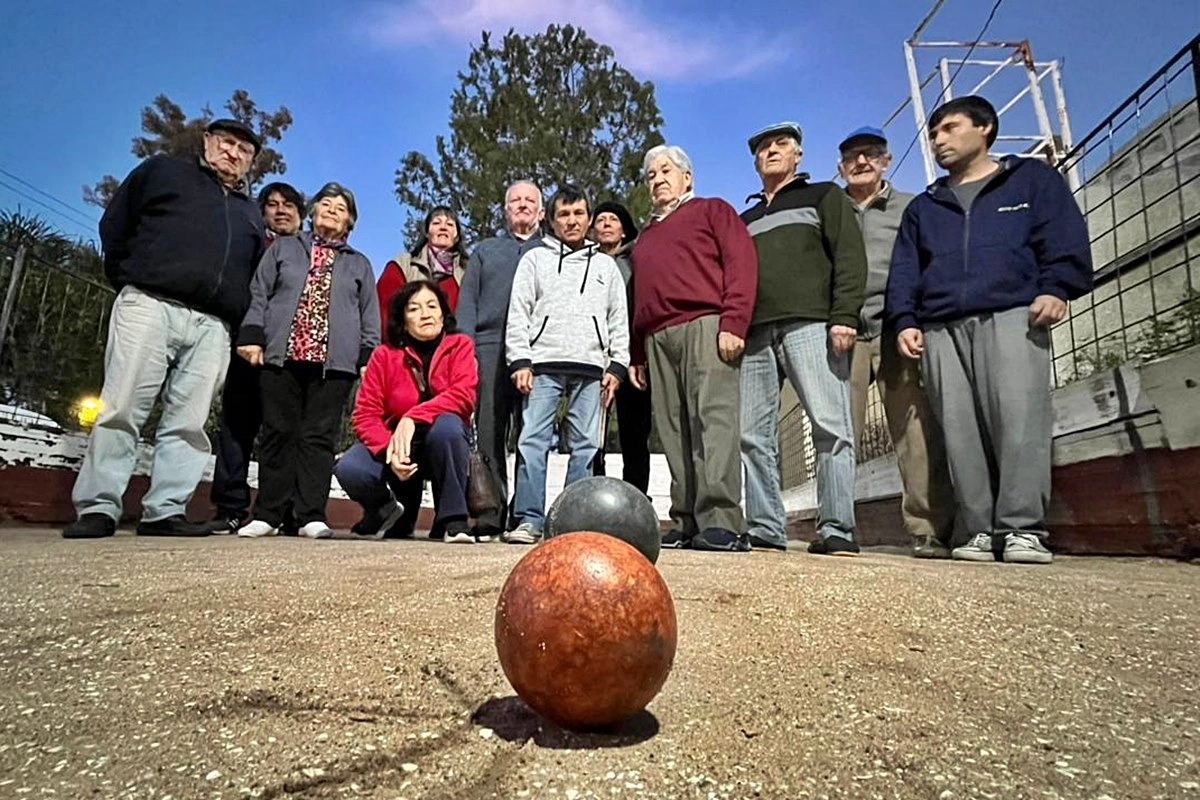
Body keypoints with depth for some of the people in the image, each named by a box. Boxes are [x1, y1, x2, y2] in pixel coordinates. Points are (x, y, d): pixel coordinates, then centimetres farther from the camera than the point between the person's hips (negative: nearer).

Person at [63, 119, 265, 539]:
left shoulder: (250, 213, 27)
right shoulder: (162, 170, 18)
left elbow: (253, 278, 22)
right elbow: (114, 225, 14)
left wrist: (244, 328, 9)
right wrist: (129, 280, 7)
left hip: (212, 325, 3)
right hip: (149, 306, -3)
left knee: (188, 422, -4)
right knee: (122, 409, -8)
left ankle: (164, 510, -2)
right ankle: (98, 506, -5)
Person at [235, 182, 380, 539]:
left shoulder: (359, 264, 20)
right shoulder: (283, 248, 20)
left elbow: (370, 318, 14)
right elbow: (258, 296, 12)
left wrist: (368, 358, 3)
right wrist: (251, 336, -1)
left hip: (334, 362, 0)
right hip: (281, 356, 1)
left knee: (319, 438, -4)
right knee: (278, 434, 1)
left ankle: (311, 515, -2)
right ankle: (268, 514, 7)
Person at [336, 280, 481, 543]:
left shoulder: (459, 346, -3)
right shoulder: (384, 355, -2)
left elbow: (464, 395, -20)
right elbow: (365, 414, -8)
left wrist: (412, 418, -31)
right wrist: (389, 451, -27)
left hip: (443, 445, -1)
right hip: (394, 444, 2)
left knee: (447, 424, -35)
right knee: (349, 469, -26)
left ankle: (453, 520, -20)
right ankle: (392, 514, 8)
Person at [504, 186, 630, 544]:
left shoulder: (606, 265, 20)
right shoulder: (535, 259, 16)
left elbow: (619, 319, 15)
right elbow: (518, 313, 7)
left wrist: (617, 366, 4)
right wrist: (520, 360, -4)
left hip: (591, 367, 2)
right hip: (543, 364, -1)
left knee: (585, 446, -1)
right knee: (532, 440, -9)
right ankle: (529, 520, -5)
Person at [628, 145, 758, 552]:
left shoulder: (712, 210, 16)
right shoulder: (645, 237, 33)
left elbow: (741, 263, 1)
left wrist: (733, 323, -13)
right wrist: (637, 354, 20)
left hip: (704, 325, -6)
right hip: (657, 337, 6)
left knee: (713, 418, -16)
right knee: (674, 430, -1)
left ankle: (721, 522, -19)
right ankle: (687, 524, 0)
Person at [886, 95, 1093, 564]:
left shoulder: (1033, 179, 21)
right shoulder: (923, 208, 29)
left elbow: (1064, 238, 7)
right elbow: (904, 271, 19)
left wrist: (1055, 288, -10)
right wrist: (904, 321, 4)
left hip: (1012, 316, -3)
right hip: (941, 328, 3)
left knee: (1020, 420, -16)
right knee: (961, 433, -6)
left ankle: (1022, 529, -12)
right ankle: (982, 530, -4)